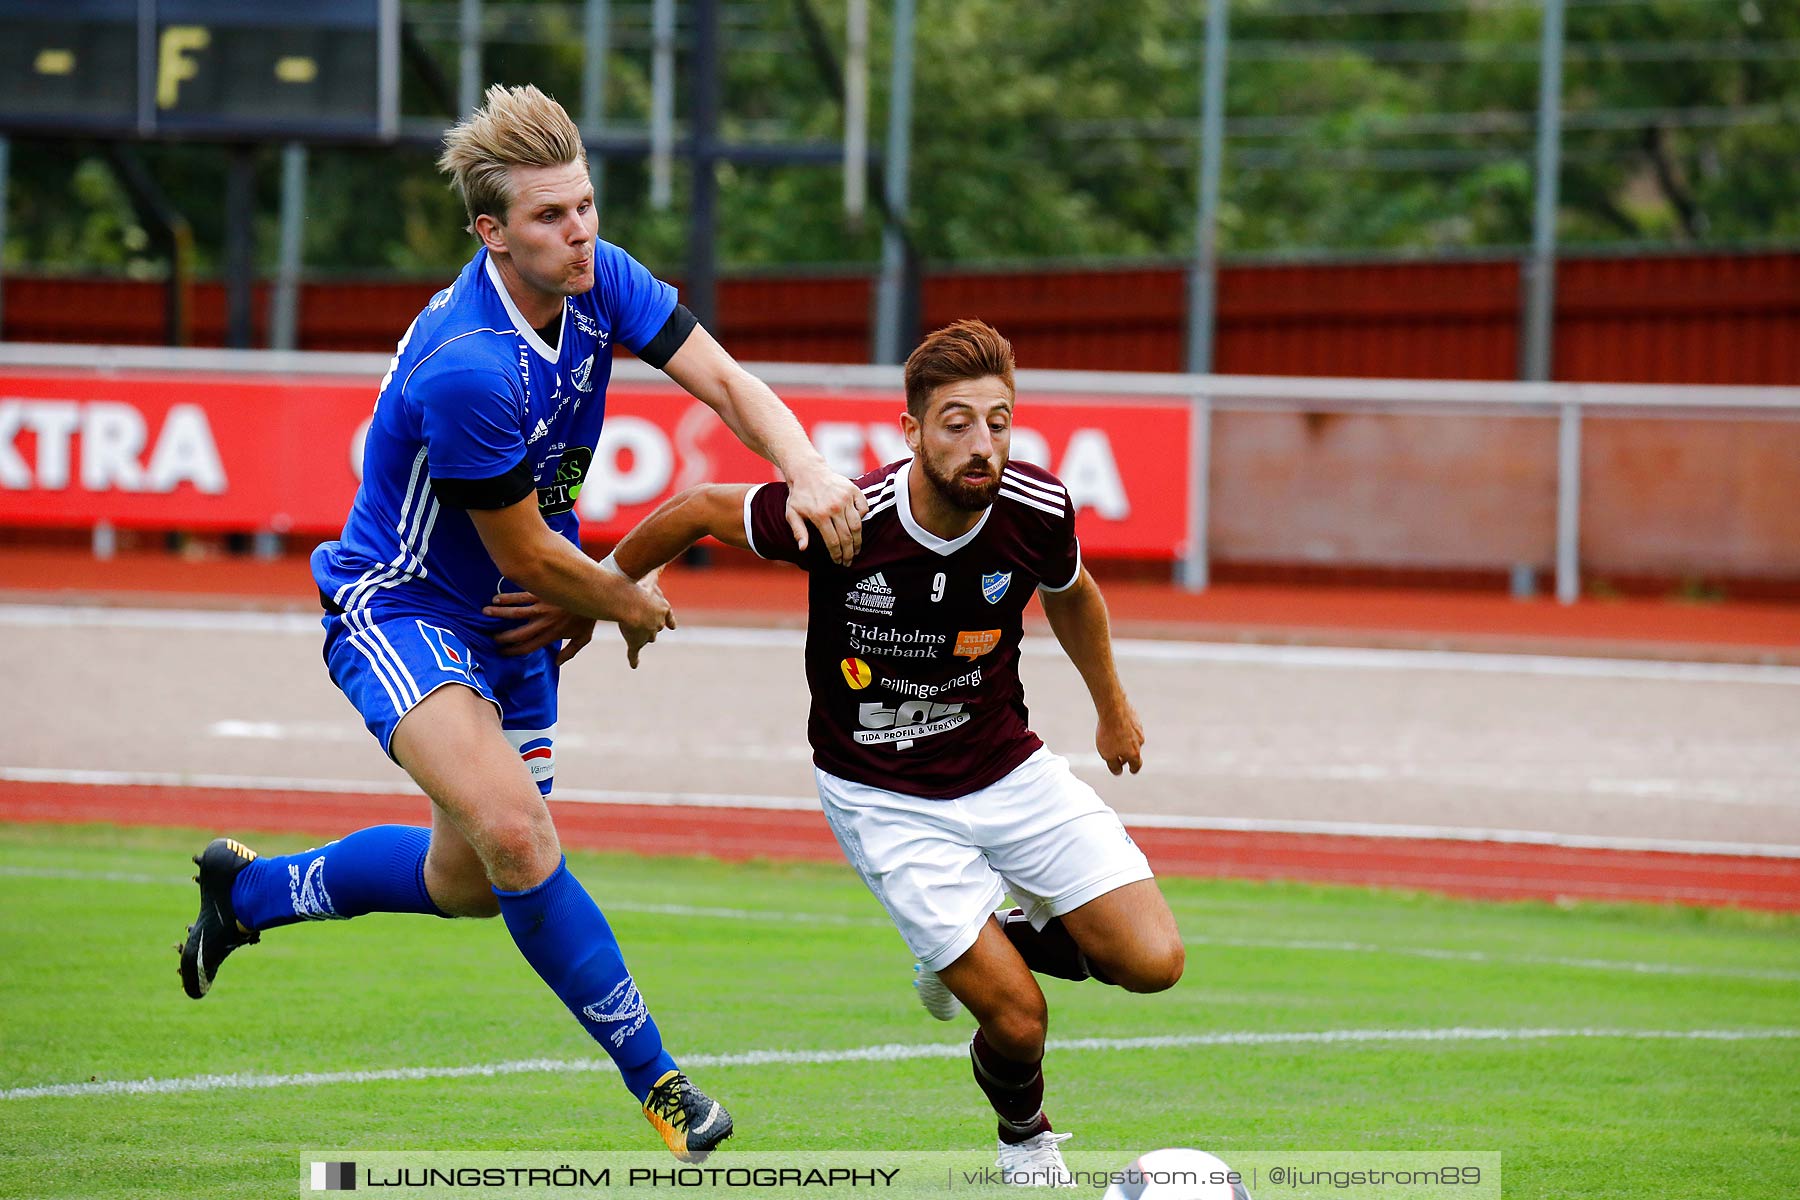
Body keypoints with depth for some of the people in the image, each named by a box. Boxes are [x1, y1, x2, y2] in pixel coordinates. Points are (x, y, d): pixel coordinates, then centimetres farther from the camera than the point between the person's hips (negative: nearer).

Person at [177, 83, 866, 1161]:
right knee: (514, 834, -29)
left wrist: (809, 475, -32)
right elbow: (526, 556, -21)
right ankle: (657, 1079, -20)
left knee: (474, 884, 16)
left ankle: (249, 889, 41)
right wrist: (636, 607, -5)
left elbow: (726, 381, -12)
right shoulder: (466, 367, -32)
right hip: (402, 609, -8)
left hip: (514, 626, 8)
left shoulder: (600, 283, -9)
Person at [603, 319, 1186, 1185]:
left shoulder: (1037, 510, -16)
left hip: (1010, 770, 4)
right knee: (1018, 1021, -13)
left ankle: (1000, 940, 23)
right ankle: (1024, 1134, 24)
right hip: (885, 798, -4)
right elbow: (701, 511, -9)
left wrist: (1112, 708, 24)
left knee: (1152, 962, -9)